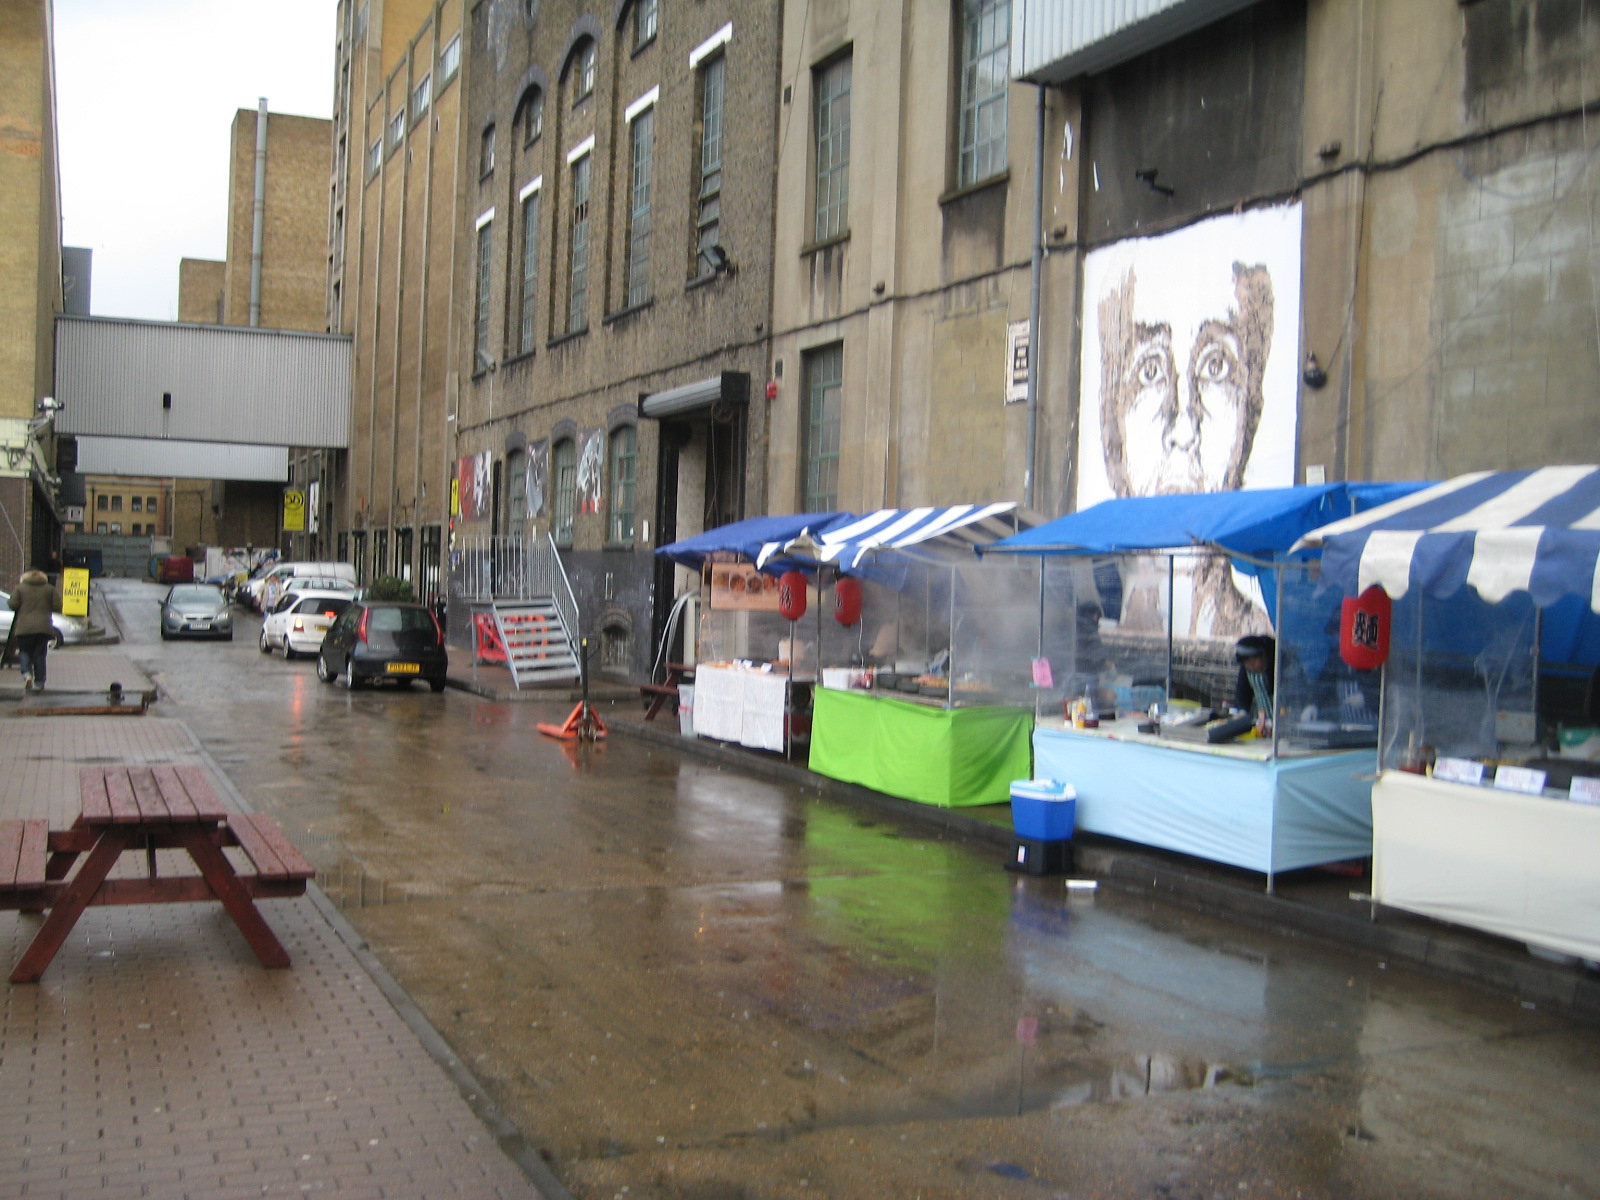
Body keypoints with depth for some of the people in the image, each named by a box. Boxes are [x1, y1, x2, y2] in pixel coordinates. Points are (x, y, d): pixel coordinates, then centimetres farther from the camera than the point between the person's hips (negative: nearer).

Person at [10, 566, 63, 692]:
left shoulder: (20, 588, 4)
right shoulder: (50, 589, 7)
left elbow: (13, 605, -2)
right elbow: (57, 606, 2)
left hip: (24, 628, -1)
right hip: (43, 628, 1)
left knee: (24, 652, 10)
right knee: (39, 654, 7)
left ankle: (27, 674, -17)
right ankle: (39, 682, 6)